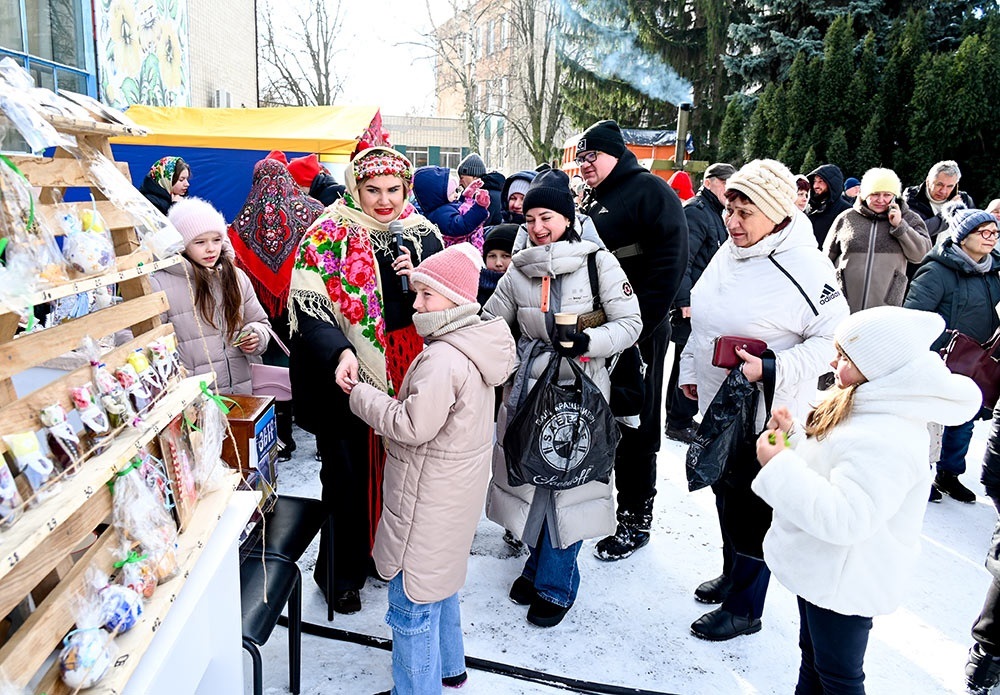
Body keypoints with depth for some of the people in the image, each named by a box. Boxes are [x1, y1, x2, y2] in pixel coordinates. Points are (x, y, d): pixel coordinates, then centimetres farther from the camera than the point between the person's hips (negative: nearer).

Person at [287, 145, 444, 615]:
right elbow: (309, 308, -16)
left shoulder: (421, 235, 4)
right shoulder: (328, 237, -8)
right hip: (347, 380, -3)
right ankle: (341, 573, 29)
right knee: (349, 478, 9)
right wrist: (341, 353, -33)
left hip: (407, 378, 4)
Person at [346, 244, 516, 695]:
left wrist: (359, 393, -15)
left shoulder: (442, 359, -26)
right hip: (453, 490, 11)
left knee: (412, 605, 4)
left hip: (429, 501, -11)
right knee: (440, 585, 27)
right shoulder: (474, 345, 5)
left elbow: (412, 425, -25)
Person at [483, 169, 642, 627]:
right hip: (528, 387, 4)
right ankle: (540, 562, 34)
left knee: (568, 482, 1)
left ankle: (555, 584, 18)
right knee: (531, 477, 11)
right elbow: (491, 323, 16)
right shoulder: (518, 270, 5)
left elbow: (630, 323, -7)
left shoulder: (598, 262, -7)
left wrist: (589, 341, -23)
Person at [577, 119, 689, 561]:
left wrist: (638, 326, -21)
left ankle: (636, 518, 17)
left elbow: (669, 262, -18)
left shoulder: (650, 191, -8)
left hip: (638, 332, -8)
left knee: (635, 426, 3)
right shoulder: (591, 202, 17)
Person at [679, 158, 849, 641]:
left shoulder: (805, 267, -18)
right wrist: (690, 370, 17)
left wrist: (773, 370, -26)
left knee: (753, 510, 5)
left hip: (766, 415, -8)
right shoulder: (730, 252, 5)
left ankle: (744, 609, 23)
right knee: (725, 496, 22)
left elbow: (833, 338, -18)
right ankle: (732, 576, 43)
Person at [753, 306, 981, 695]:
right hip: (821, 571, 10)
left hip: (843, 585, -10)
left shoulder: (885, 441, -31)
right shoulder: (866, 408, 3)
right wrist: (793, 434, 0)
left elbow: (843, 517, -37)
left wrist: (779, 466, -31)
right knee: (812, 655, 27)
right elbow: (820, 469, 16)